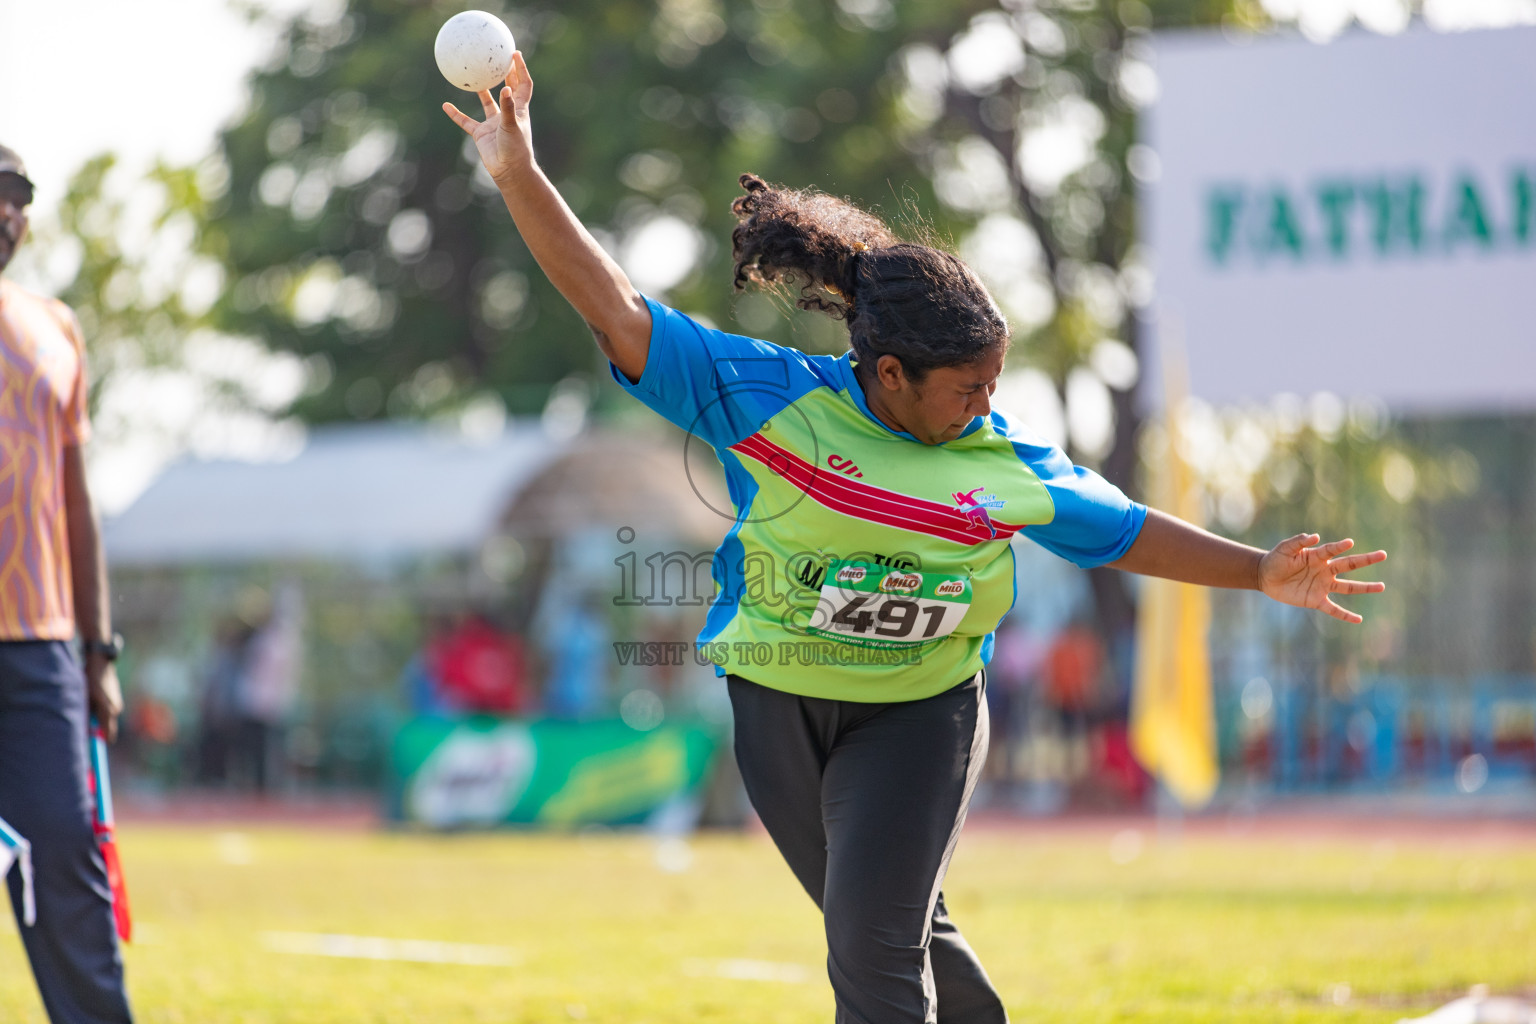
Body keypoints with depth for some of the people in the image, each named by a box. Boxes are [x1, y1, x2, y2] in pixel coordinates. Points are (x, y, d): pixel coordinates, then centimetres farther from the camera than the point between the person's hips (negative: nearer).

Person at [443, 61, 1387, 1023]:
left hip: (920, 718, -1)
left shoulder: (1009, 464, -8)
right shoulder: (767, 397, -15)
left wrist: (1259, 572, 3)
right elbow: (620, 312, -17)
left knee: (875, 947, -16)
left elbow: (1124, 531, 7)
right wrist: (522, 177, -24)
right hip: (777, 711, 1)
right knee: (897, 934, 15)